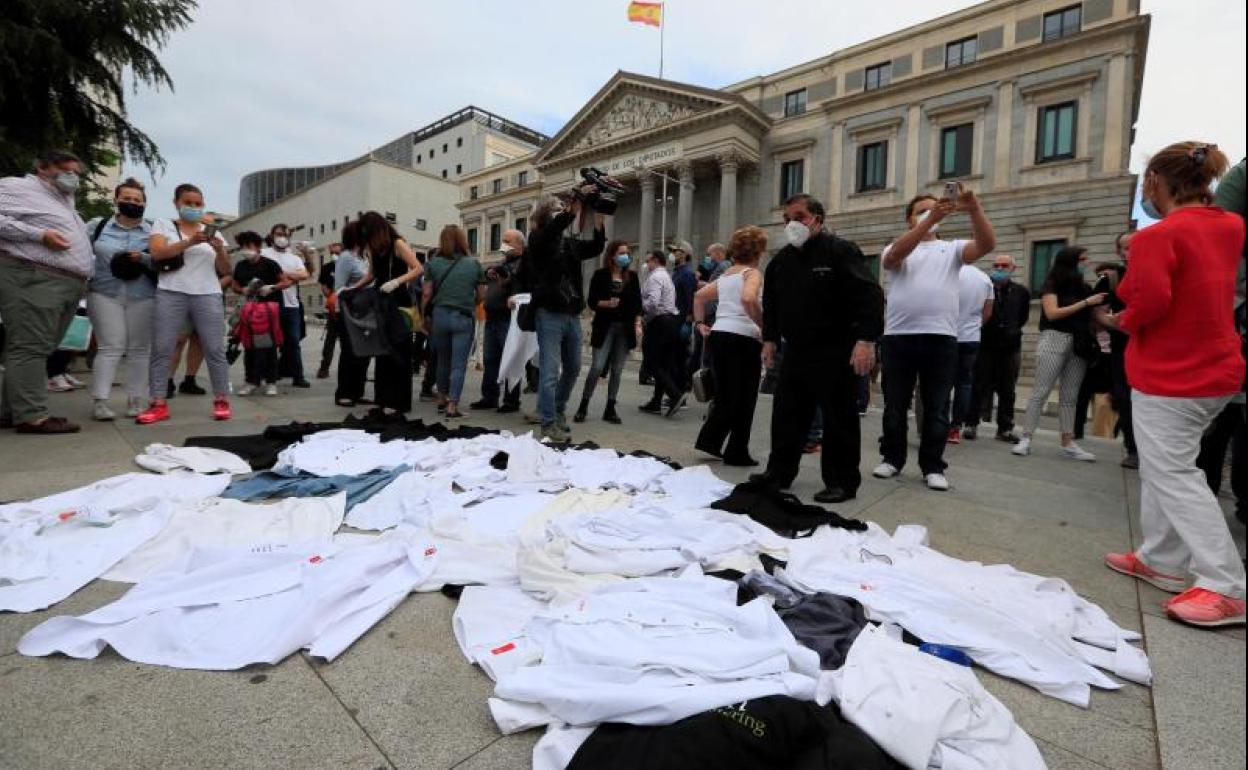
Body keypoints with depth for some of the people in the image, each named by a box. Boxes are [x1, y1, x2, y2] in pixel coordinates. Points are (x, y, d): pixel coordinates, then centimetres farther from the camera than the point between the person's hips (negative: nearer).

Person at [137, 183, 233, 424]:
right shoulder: (163, 225, 11)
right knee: (161, 349, -3)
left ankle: (222, 400, 3)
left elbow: (225, 271, 11)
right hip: (171, 294, -1)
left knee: (215, 349, -3)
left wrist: (220, 250, -8)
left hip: (208, 296, 1)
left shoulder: (212, 230, 17)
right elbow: (157, 253, -7)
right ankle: (158, 404, 1)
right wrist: (190, 242, -18)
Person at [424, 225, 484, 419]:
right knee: (459, 364, 0)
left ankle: (442, 400, 31)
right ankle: (452, 406, -3)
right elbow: (481, 295, 4)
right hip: (464, 318, -2)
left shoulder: (434, 263, 1)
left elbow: (427, 293, -2)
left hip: (440, 315, 2)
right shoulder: (474, 263, 0)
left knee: (443, 360, 19)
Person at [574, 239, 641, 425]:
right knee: (597, 368, -8)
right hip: (605, 327, -3)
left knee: (617, 371, 5)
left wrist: (637, 324, -1)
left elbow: (637, 303, 10)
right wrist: (606, 303, -20)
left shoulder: (632, 277, 10)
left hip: (625, 328, 3)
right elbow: (592, 301, -3)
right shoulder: (600, 275, 0)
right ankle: (583, 406, 5)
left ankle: (610, 409, 14)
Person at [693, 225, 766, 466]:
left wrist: (699, 323, 21)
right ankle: (737, 453, 8)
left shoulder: (725, 275, 18)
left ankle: (709, 439, 12)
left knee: (724, 395, 17)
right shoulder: (752, 273, -4)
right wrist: (764, 328, -17)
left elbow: (699, 296, 22)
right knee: (744, 398, 3)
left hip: (717, 335, 7)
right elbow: (748, 299, -24)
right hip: (743, 338, -7)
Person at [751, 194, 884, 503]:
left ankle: (842, 482, 12)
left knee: (839, 418, 1)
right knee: (786, 414, 11)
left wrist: (866, 339, -24)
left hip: (835, 353, -7)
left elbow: (869, 296, -17)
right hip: (795, 350, 7)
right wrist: (770, 339, 18)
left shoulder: (840, 251, -9)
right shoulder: (781, 260, 13)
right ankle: (779, 472, 24)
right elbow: (771, 303, 22)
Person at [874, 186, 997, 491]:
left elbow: (987, 244, -4)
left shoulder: (952, 249, 14)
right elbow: (896, 254, -16)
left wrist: (974, 209, -19)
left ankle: (932, 467, 14)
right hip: (899, 337, -1)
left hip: (941, 338, 1)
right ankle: (892, 458, 21)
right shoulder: (896, 249, 9)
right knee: (895, 405, 8)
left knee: (936, 408, 5)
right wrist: (931, 219, -25)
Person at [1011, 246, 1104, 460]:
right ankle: (1025, 439, -5)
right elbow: (1052, 313, -11)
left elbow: (1090, 318, 12)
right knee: (1040, 392, -7)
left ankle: (1068, 444, 8)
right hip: (1054, 340, -5)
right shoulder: (1051, 285, 1)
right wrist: (1086, 302, -11)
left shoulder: (1083, 288, 14)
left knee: (1070, 397, 5)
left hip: (1079, 344, 5)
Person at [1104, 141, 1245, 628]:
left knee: (1174, 476, -3)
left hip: (1168, 376, -9)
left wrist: (1123, 321, -6)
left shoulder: (1158, 236, -18)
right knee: (1161, 468, 17)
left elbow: (1149, 302, -26)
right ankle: (1160, 559, 25)